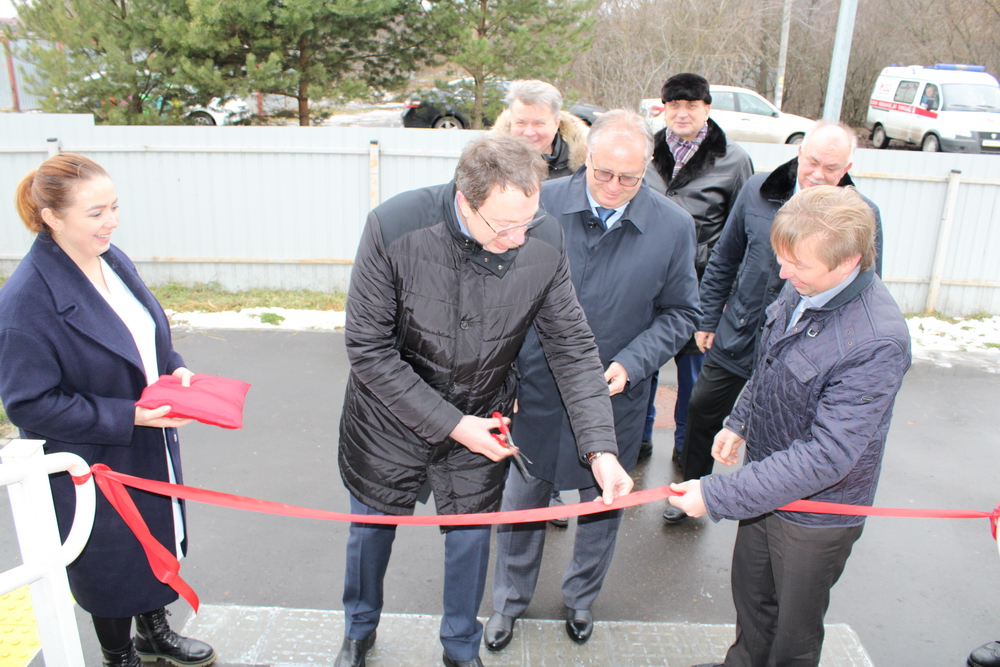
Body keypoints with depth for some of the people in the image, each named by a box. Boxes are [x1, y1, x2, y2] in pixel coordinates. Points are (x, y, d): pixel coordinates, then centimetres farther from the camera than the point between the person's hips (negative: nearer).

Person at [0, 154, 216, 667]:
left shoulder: (113, 260, -3)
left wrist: (174, 369, -7)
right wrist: (128, 416, -27)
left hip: (150, 451, 7)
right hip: (93, 467, -7)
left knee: (158, 541, 25)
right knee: (110, 565, 15)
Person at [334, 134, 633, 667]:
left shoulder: (545, 241, -20)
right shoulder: (394, 228, -28)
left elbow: (573, 347, -11)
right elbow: (368, 349, -21)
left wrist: (601, 447, -19)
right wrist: (447, 422, -22)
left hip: (481, 418, 2)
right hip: (391, 414, -1)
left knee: (471, 532, 17)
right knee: (373, 524, 20)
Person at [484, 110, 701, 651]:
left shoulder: (674, 227, -10)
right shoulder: (544, 203, -13)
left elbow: (680, 313, 1)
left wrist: (630, 364, -14)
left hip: (613, 399, 1)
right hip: (538, 391, 0)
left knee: (602, 505, 20)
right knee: (522, 501, 17)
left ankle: (580, 597, 49)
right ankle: (509, 601, 44)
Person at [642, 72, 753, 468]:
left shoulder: (732, 160, -1)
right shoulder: (647, 153, 7)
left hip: (700, 283, -2)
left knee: (693, 366, 9)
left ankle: (687, 444, 28)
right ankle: (640, 436, 29)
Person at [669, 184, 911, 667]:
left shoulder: (878, 342, -33)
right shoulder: (803, 287, -11)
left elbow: (826, 455, -33)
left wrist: (717, 496, -32)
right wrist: (741, 422, 10)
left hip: (818, 510, -7)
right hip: (769, 481, 7)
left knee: (794, 628, 18)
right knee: (750, 595, 27)